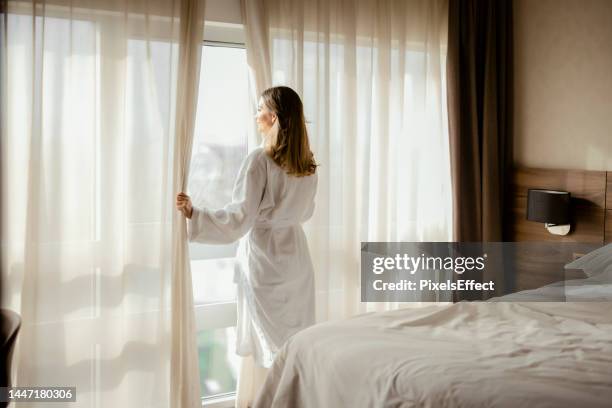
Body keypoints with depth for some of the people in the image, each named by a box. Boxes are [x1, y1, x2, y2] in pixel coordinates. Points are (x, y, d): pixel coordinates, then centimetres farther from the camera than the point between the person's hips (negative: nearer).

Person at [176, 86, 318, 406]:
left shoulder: (260, 160, -16)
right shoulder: (307, 164, 4)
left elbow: (239, 218, -21)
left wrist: (192, 213, -21)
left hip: (264, 261, -6)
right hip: (296, 259, 6)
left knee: (271, 344, 4)